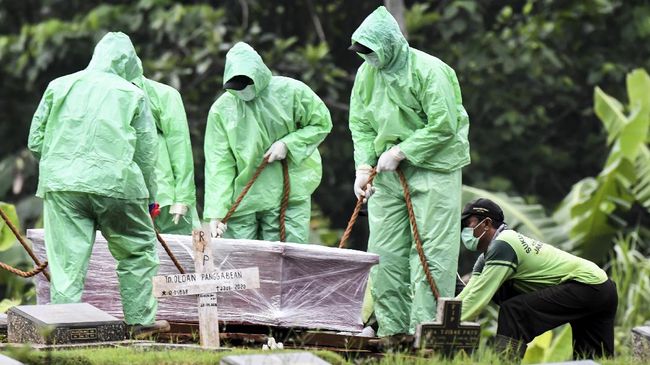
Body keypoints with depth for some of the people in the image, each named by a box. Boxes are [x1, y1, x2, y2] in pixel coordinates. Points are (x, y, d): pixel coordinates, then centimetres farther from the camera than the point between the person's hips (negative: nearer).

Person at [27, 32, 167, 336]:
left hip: (62, 183, 2)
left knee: (67, 261, 1)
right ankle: (140, 319, 19)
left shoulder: (59, 86, 13)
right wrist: (149, 195, 20)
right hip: (116, 185, -2)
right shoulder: (132, 95, 8)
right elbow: (147, 153, 8)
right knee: (138, 251, 15)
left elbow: (35, 140, 13)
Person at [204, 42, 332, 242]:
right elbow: (219, 164, -6)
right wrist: (215, 213, -15)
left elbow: (321, 123, 6)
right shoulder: (222, 109, -2)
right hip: (241, 201, 1)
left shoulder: (290, 91, -5)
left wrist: (287, 144, -10)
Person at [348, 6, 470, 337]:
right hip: (388, 173, 7)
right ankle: (392, 330, 12)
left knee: (431, 251, -9)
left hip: (432, 170, -6)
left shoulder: (428, 70, -16)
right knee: (385, 252, 5)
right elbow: (361, 126, 9)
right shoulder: (367, 73, 4)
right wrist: (364, 166, -5)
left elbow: (444, 126, -19)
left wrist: (400, 152, -17)